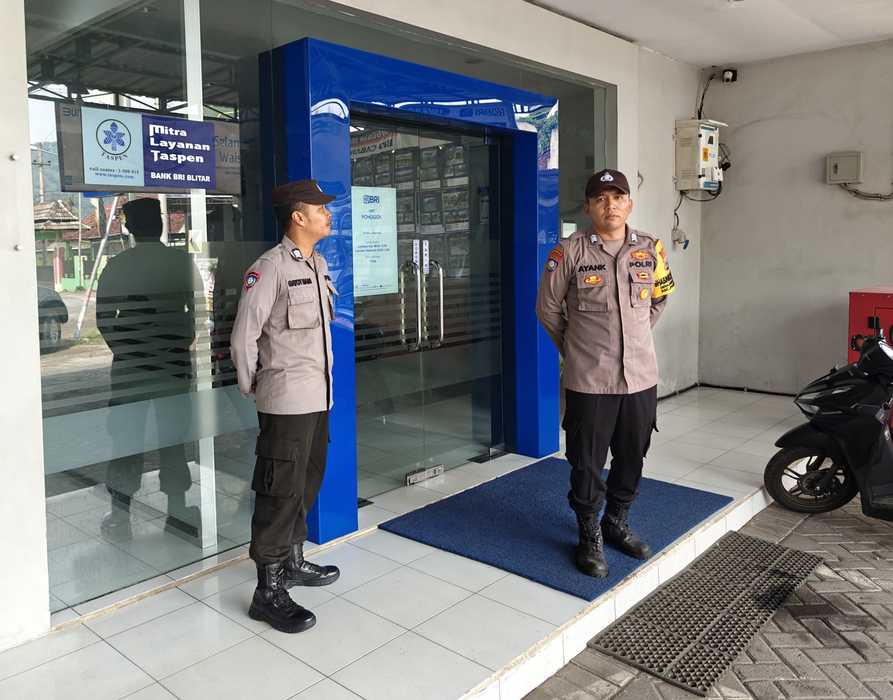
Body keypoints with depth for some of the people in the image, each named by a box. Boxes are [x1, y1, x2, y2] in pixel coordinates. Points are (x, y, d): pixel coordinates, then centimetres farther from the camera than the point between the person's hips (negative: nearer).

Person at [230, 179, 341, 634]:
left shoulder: (318, 264, 11)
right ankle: (269, 590, 9)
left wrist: (320, 378, 17)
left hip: (318, 396, 9)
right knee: (281, 491, -2)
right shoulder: (270, 267, -15)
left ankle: (292, 562, 35)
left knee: (306, 485, 18)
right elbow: (244, 338, -13)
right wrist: (251, 388, -3)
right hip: (286, 402, -8)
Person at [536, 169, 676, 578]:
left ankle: (618, 524, 37)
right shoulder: (570, 252, -9)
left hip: (641, 377, 4)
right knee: (587, 463, 5)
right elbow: (548, 308, 1)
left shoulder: (650, 249, 3)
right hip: (589, 380, -4)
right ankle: (590, 537, 24)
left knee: (631, 458, 15)